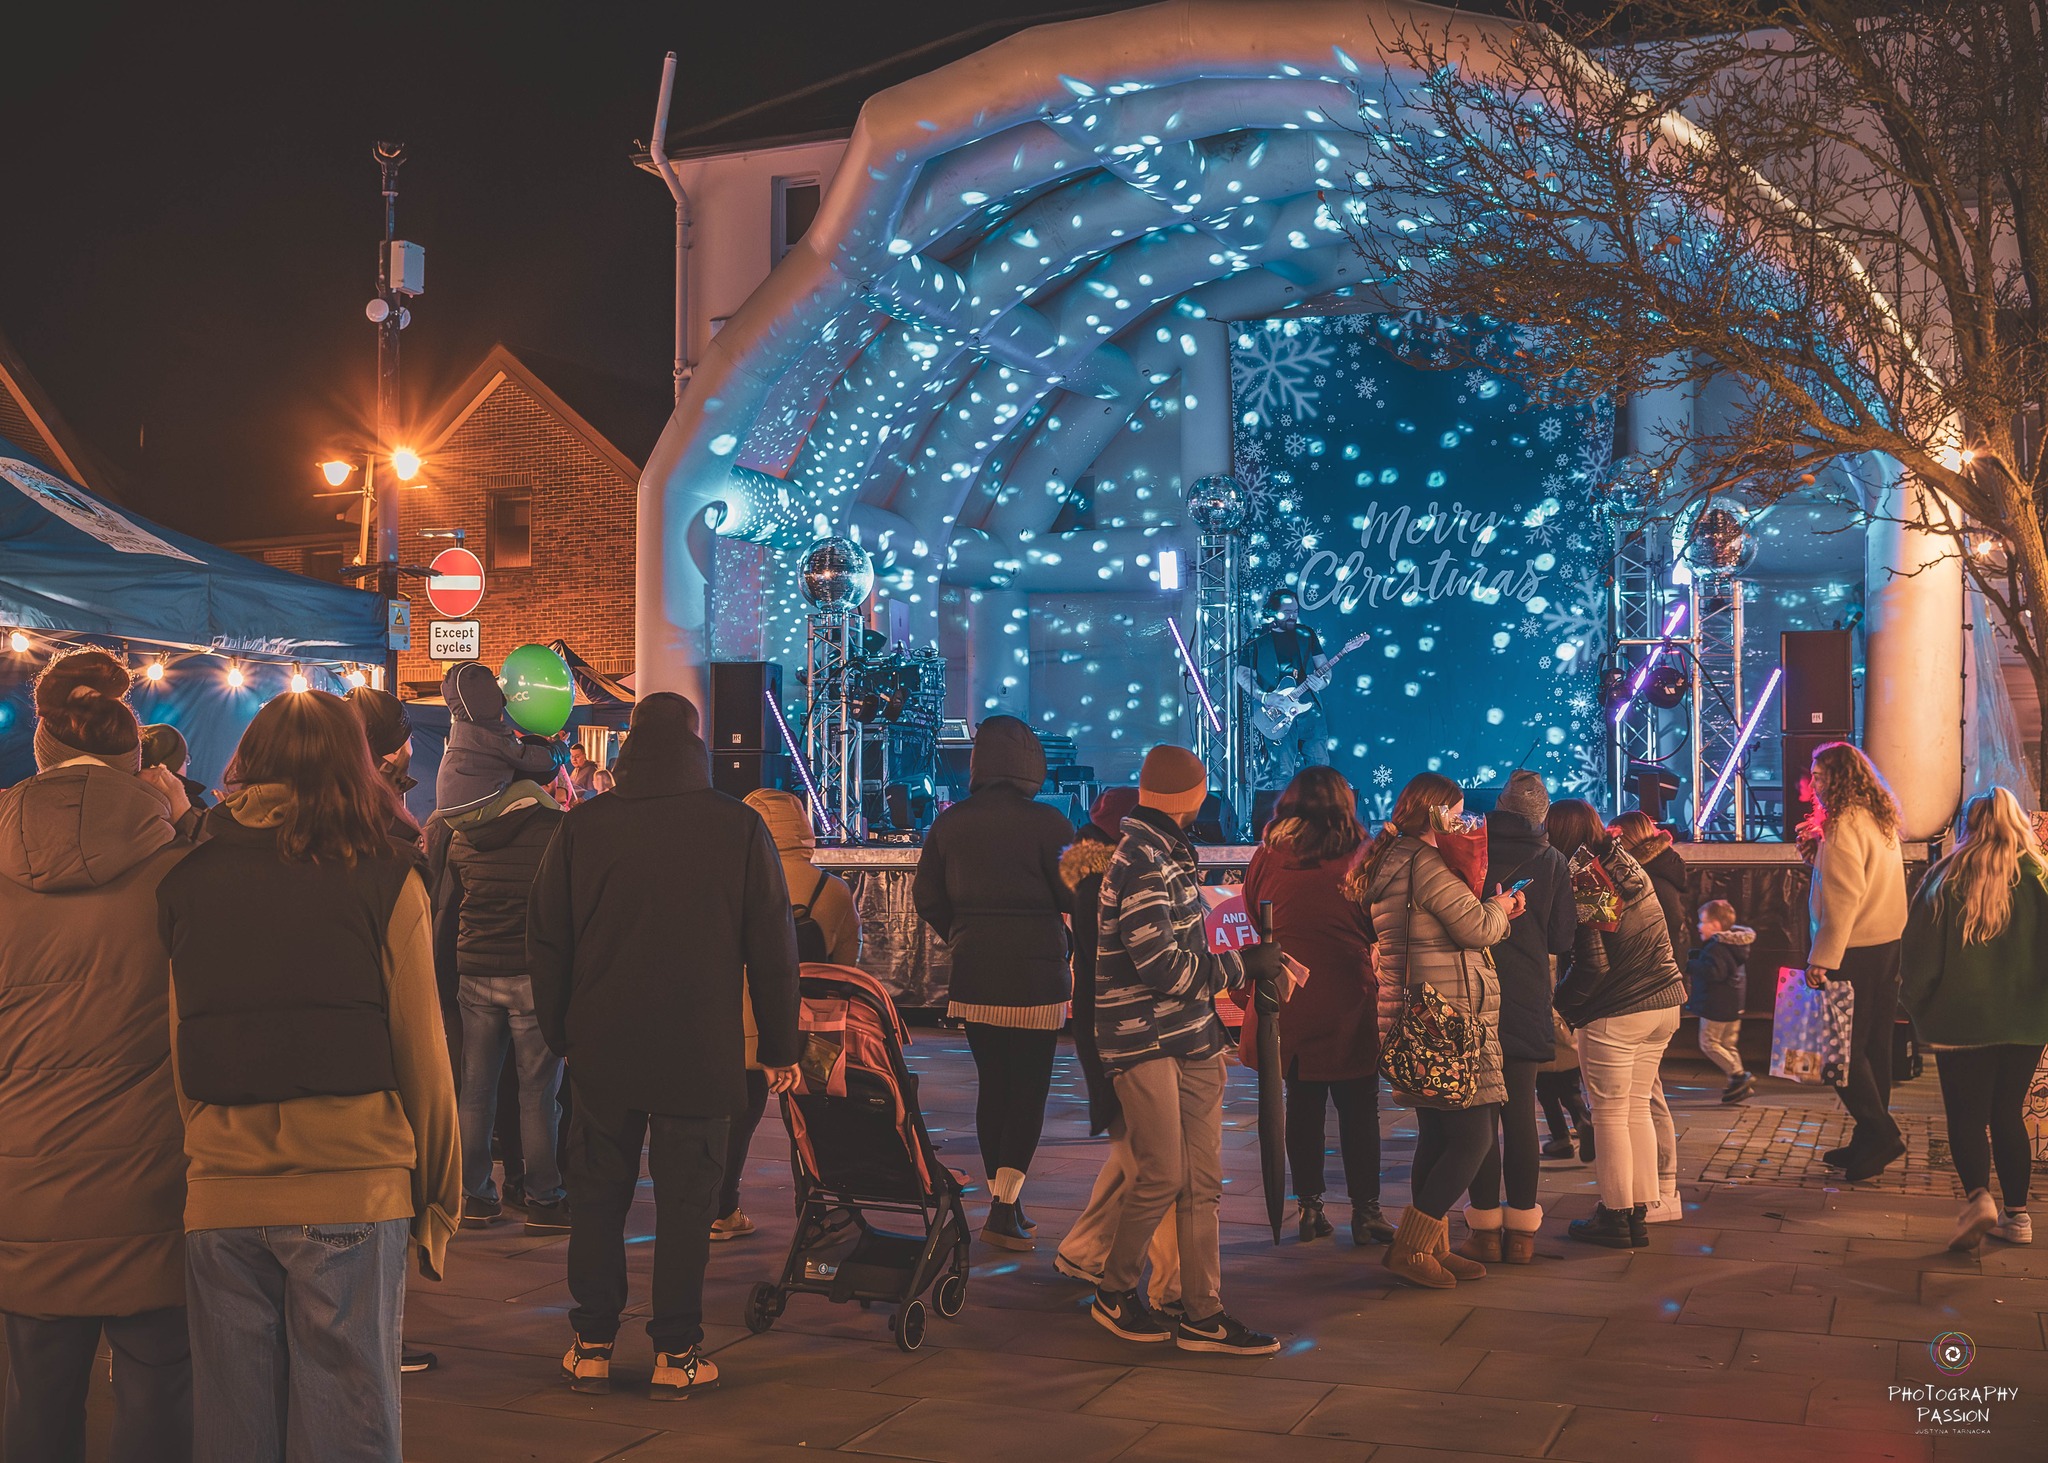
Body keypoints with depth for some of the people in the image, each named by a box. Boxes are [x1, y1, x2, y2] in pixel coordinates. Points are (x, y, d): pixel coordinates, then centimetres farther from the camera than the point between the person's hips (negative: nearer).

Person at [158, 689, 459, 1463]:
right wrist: (437, 1202, 7)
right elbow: (421, 1056, -2)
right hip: (350, 1193, -3)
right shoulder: (384, 880, -2)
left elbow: (174, 1050, 7)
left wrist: (198, 1154, 15)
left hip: (219, 1197, 3)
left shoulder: (185, 882, 7)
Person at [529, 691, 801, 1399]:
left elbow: (546, 941, 4)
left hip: (602, 1049, 1)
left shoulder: (581, 825, -2)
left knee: (597, 1195, 12)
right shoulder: (740, 827, -5)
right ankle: (676, 1354, 9)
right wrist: (780, 1047, 7)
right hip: (701, 1050, -1)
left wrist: (560, 1033, 14)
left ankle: (592, 1346, 18)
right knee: (685, 1200, 5)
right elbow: (773, 948, -1)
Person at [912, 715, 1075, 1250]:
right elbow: (1073, 897, -9)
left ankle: (1003, 1200, 20)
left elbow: (926, 896, 5)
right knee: (1029, 1088, 2)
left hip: (973, 975, 4)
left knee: (991, 1085, 14)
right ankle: (1005, 1206, -6)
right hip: (1035, 975, -4)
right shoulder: (1047, 823, -12)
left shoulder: (950, 823, 2)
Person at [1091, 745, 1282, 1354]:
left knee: (1203, 1180, 7)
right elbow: (1165, 970, -20)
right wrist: (1244, 963, -9)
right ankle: (1114, 1293, 14)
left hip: (1190, 1037, 9)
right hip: (1143, 1039, -9)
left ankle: (1202, 1314, 13)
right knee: (1163, 1176, -7)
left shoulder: (1171, 853, 15)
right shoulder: (1141, 864, -17)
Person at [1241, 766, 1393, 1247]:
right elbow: (1378, 928, 3)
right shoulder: (1359, 858, -8)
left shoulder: (1267, 856, -2)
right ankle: (1365, 1211, 7)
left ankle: (1309, 1207, 14)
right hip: (1347, 998, -2)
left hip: (1287, 998, 2)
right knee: (1357, 1108, 5)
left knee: (1302, 1104, 11)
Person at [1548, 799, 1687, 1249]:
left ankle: (1616, 1217, 10)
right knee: (1637, 1108, 15)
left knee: (1610, 1114, 4)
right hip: (1664, 1003, 8)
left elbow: (1593, 964, -17)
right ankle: (1639, 1212, 19)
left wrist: (1561, 1003, -4)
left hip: (1616, 1014, -8)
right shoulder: (1632, 869, 8)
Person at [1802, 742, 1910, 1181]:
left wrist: (1822, 958, -22)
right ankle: (1871, 1142, 20)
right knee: (1872, 1045, 13)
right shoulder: (1882, 820, 12)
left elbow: (1843, 898, -22)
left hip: (1855, 952, -9)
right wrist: (1818, 851, 10)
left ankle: (1880, 1135, -4)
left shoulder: (1846, 823, -16)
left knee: (1842, 1049, -3)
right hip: (1887, 945, 9)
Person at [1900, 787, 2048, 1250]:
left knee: (1967, 1116, 4)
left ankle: (1978, 1195, -19)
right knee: (2008, 1115, 14)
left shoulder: (1946, 879, -6)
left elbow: (1919, 949, -3)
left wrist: (1916, 1004, 10)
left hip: (1962, 1020, -2)